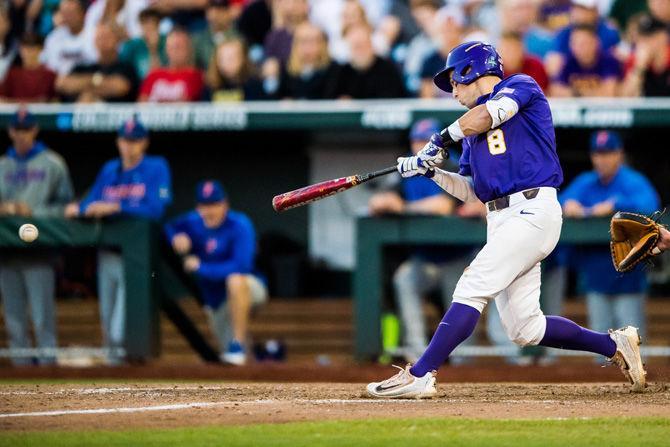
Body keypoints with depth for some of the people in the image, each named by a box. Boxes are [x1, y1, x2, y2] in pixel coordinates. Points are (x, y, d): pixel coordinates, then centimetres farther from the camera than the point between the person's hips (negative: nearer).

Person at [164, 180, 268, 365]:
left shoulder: (239, 225, -22)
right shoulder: (192, 223, -4)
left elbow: (240, 266, -32)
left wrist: (201, 268, -26)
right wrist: (175, 237, -15)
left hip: (250, 288, -6)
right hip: (217, 303, 6)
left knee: (235, 280, -41)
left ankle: (238, 343, -34)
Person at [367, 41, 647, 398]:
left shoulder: (521, 86, 2)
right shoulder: (473, 127, 24)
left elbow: (493, 113, -20)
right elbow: (472, 191, 22)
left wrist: (443, 138, -9)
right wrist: (431, 171, 8)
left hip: (532, 211, -9)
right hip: (501, 220, 9)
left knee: (472, 289, -18)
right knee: (524, 330, 3)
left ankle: (419, 376, -22)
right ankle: (614, 345, 17)